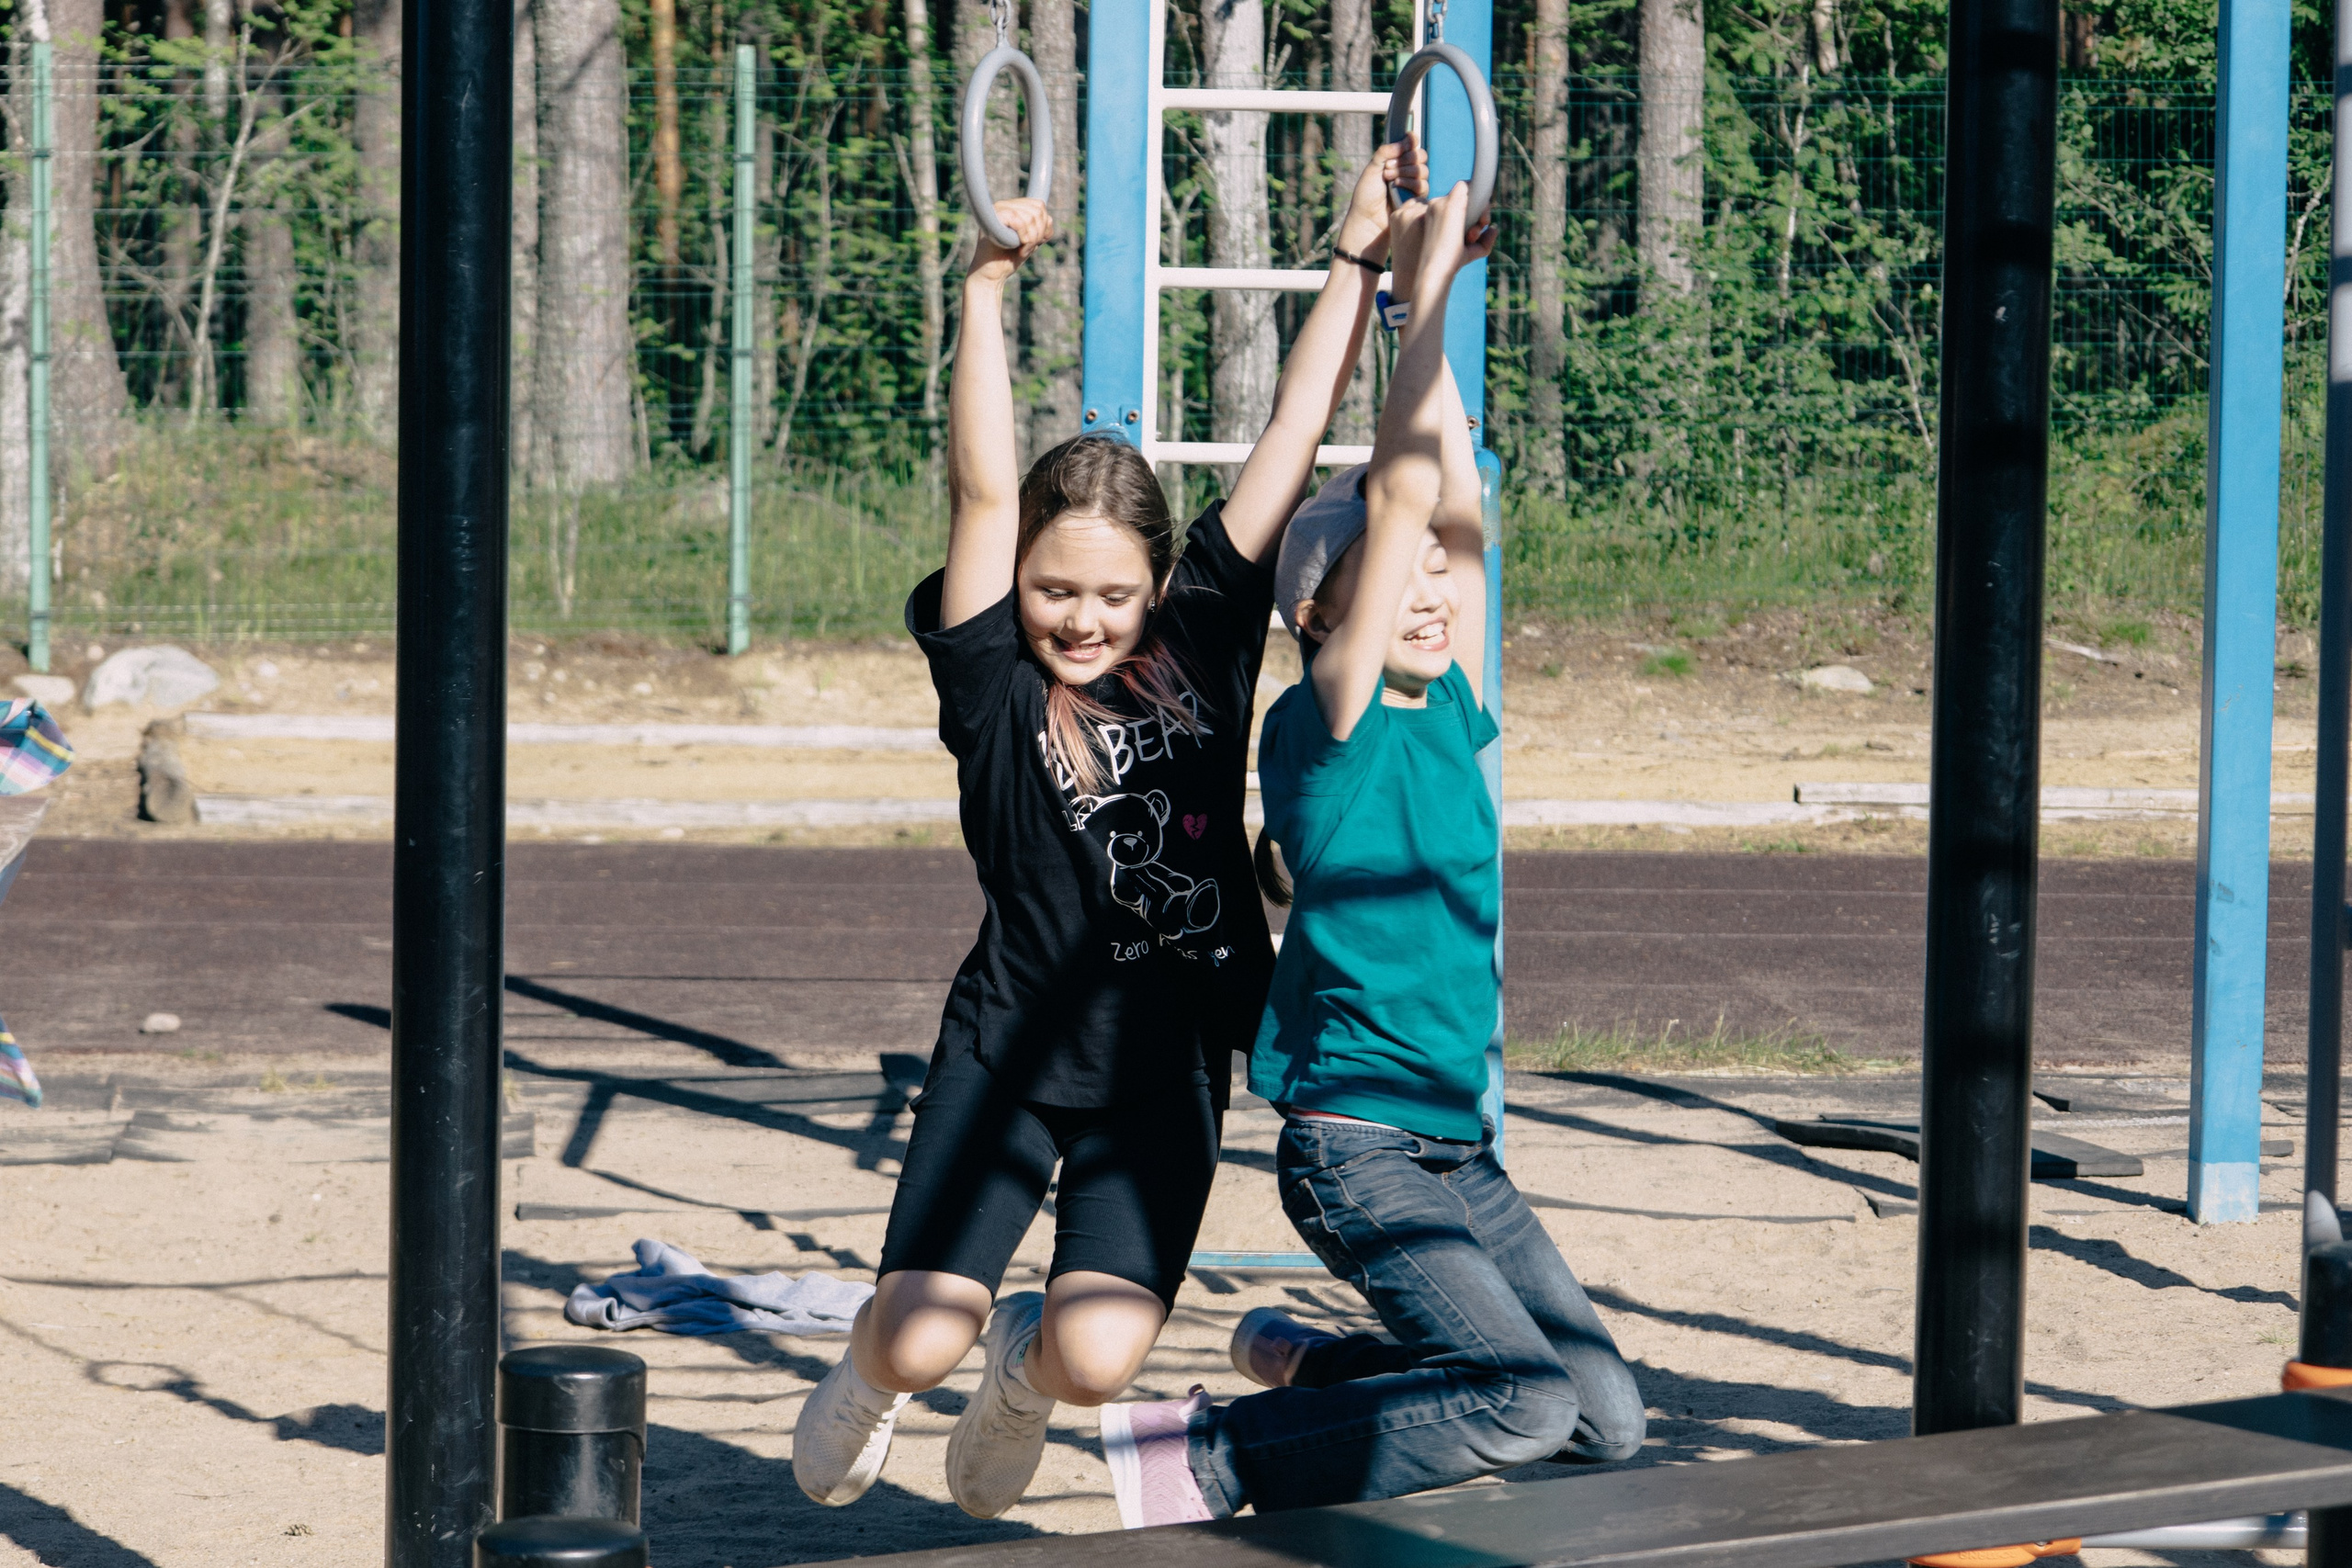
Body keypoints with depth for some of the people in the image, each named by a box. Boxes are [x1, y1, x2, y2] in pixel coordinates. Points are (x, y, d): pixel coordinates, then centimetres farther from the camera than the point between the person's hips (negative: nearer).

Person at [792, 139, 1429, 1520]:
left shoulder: (1204, 649, 3)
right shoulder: (996, 684, -4)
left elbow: (1293, 441, 1)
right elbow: (984, 489, -14)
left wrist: (1363, 261, -1)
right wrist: (985, 289, -19)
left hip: (1167, 1069, 2)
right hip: (1010, 1054, -1)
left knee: (1099, 1358, -18)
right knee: (920, 1342, -15)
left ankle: (1026, 1369, 21)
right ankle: (870, 1373, 25)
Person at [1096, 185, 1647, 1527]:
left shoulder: (1453, 715, 9)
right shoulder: (1328, 724, -10)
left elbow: (1456, 505, 6)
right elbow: (1400, 491, -17)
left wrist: (1439, 296, 7)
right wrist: (1422, 291, -13)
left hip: (1460, 1147, 8)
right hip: (1354, 1145, -8)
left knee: (1610, 1423, 6)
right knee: (1525, 1403, -22)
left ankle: (1297, 1361, 22)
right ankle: (1209, 1463, -8)